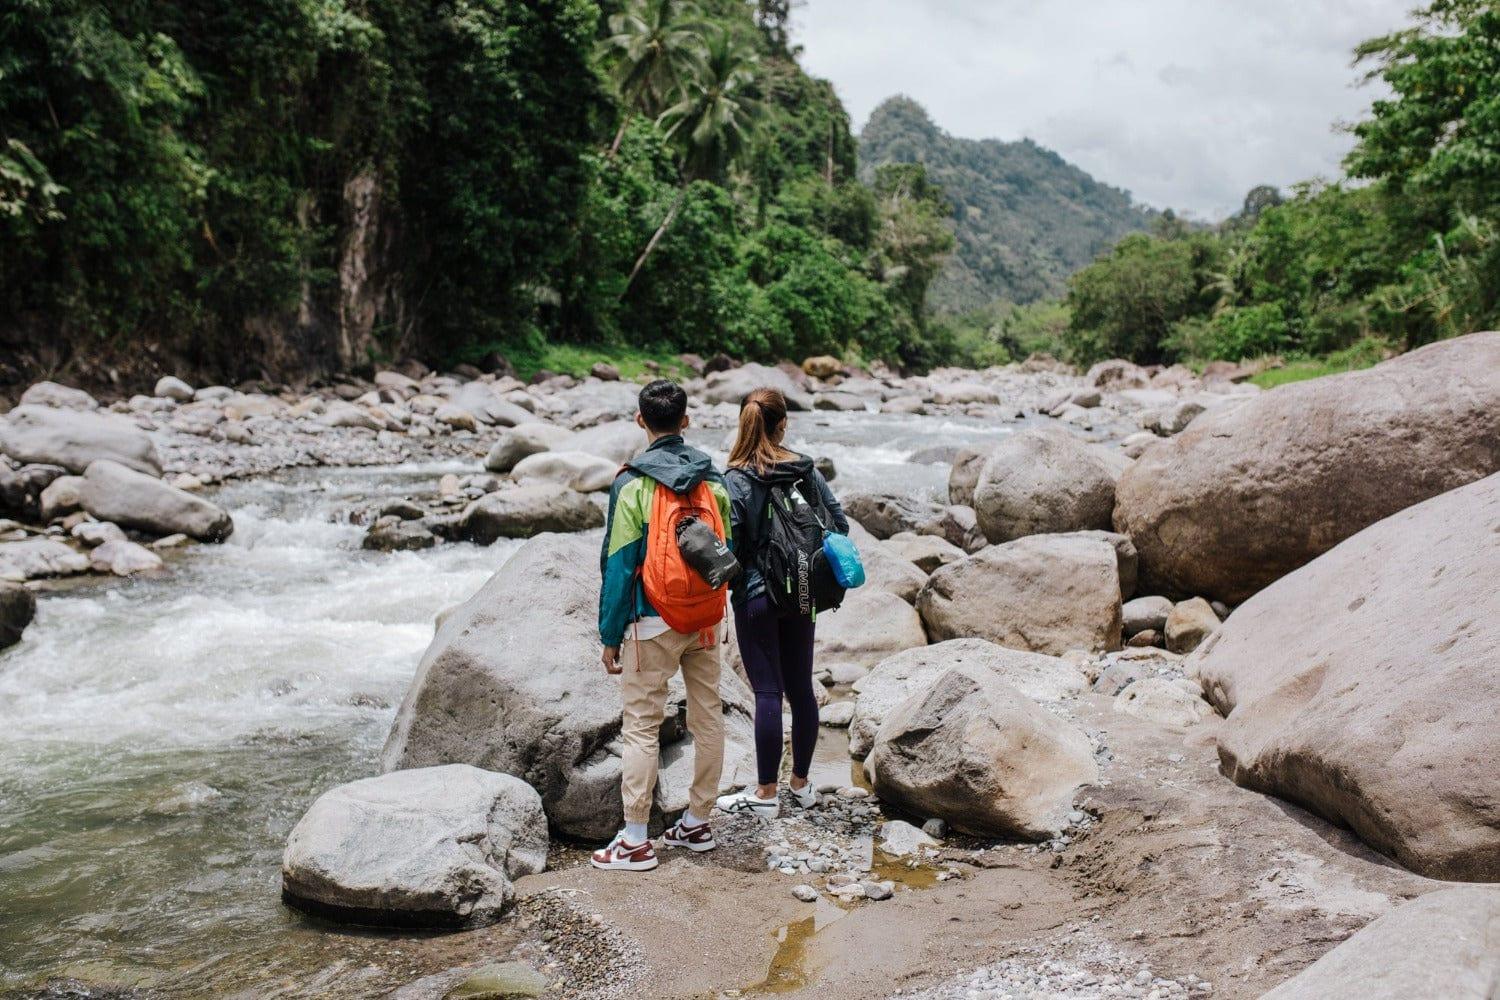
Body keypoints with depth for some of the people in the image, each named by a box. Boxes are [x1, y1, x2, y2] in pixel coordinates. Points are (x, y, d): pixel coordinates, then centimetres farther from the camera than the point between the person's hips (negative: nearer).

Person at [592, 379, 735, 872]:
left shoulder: (633, 483, -11)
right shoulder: (713, 478, 3)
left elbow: (619, 564, -11)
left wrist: (610, 636, -5)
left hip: (653, 622, -5)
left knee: (641, 726, 1)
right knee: (708, 717, 13)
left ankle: (635, 842, 5)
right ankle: (697, 822, 26)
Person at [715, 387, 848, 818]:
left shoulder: (735, 481, -14)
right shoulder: (807, 471, 0)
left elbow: (727, 548, -16)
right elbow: (840, 524, 5)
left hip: (756, 597, -4)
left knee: (768, 692, 1)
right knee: (801, 687, 13)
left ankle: (766, 793, 10)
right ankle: (801, 783, 25)